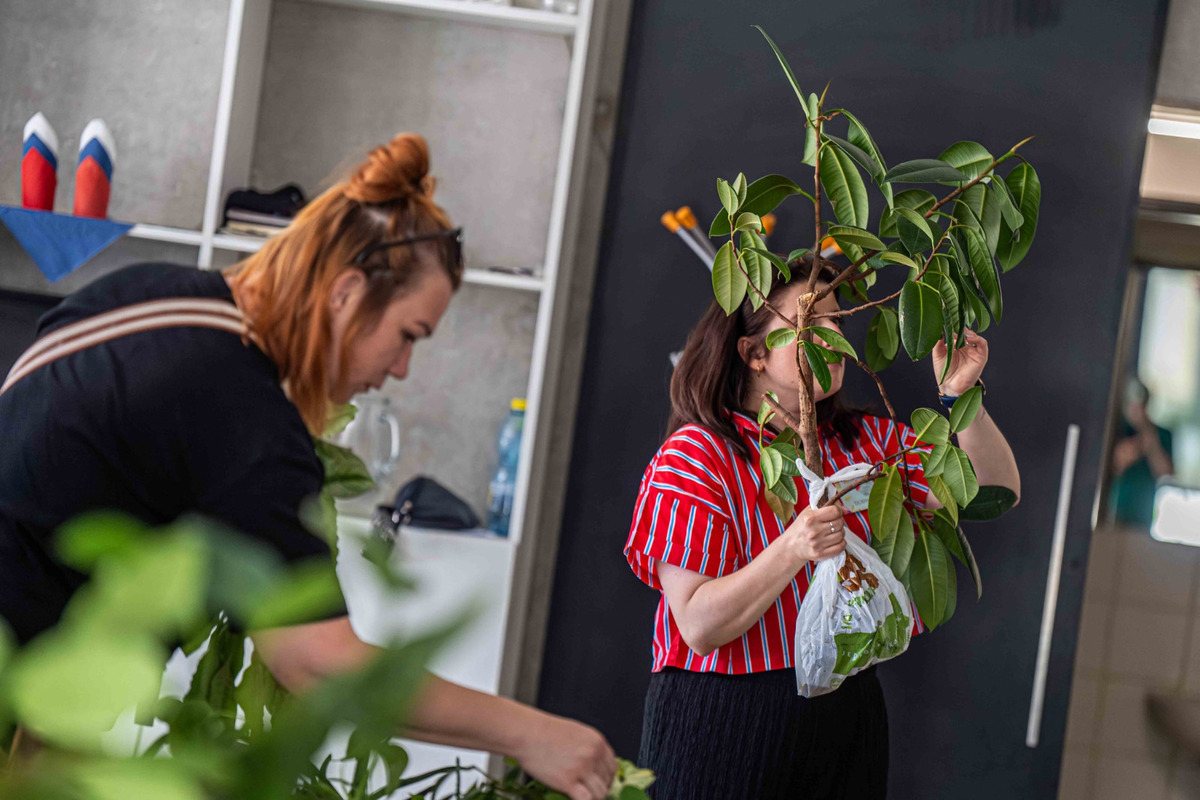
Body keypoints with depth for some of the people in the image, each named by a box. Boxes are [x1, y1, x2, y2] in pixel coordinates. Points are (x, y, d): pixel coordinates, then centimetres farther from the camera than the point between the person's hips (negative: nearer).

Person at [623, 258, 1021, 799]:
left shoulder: (866, 443, 9)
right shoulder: (698, 452, -10)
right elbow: (698, 626, -17)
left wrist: (961, 396, -11)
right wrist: (793, 551, -29)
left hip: (847, 713, 5)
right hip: (725, 726, -5)